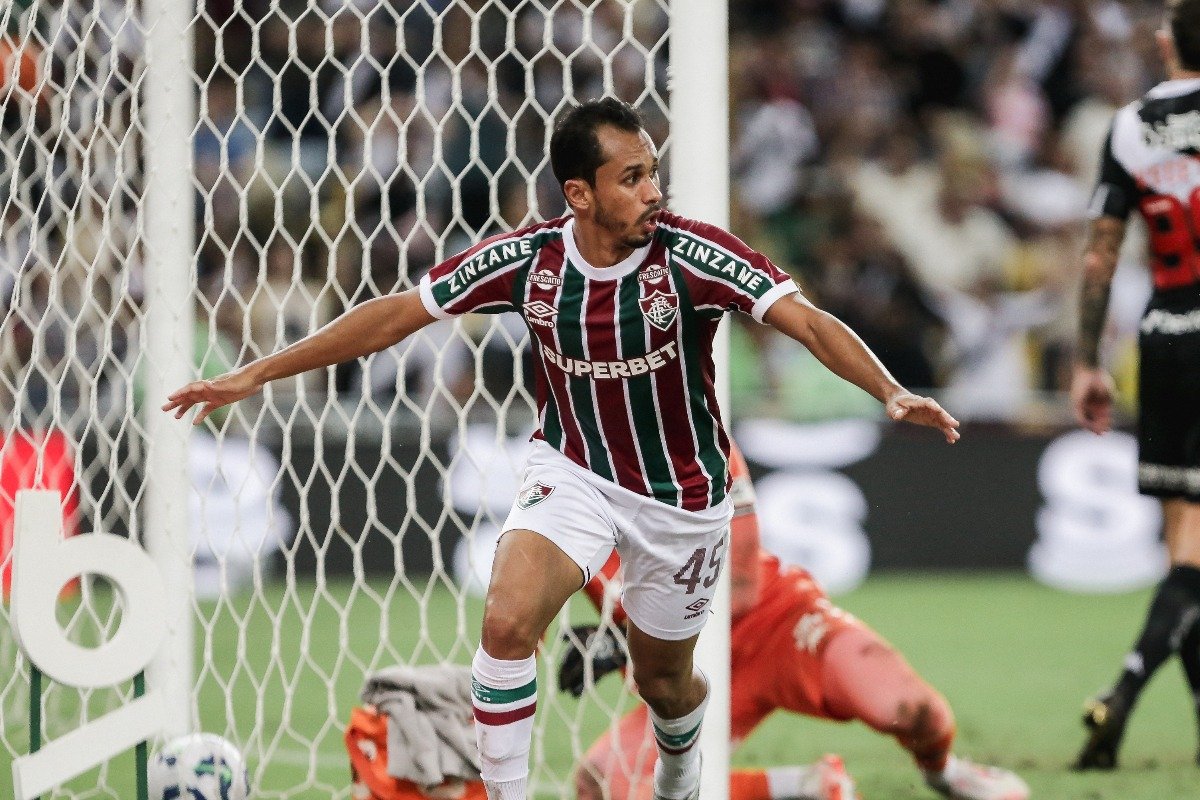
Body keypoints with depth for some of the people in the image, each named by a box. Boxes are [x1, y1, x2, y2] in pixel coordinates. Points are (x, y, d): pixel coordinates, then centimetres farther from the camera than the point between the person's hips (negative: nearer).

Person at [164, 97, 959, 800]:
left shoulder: (692, 255, -24)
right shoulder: (526, 260, -17)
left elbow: (809, 323, -32)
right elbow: (396, 315, -8)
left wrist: (890, 392, -51)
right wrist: (253, 376, -7)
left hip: (681, 496, -1)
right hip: (574, 472, 1)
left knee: (663, 681, 15)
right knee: (506, 623, -25)